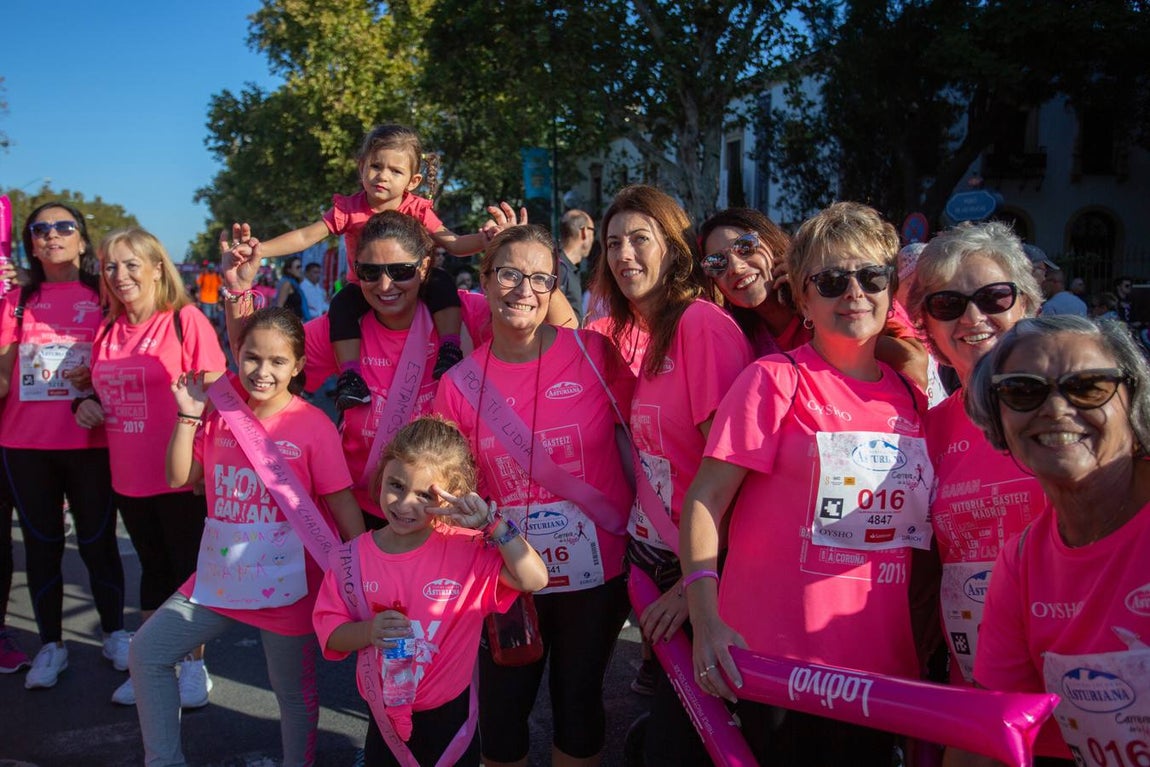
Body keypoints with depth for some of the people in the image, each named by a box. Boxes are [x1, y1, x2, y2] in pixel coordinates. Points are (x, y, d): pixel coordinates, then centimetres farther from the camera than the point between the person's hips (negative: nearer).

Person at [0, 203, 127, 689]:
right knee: (41, 543, 10)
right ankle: (51, 645, 23)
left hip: (91, 442, -2)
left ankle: (115, 635, 23)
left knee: (98, 540, 6)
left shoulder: (103, 296, 3)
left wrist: (99, 379, -12)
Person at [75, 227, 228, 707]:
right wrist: (88, 405, -1)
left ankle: (194, 666, 24)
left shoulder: (186, 320, -11)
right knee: (152, 567, 18)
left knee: (189, 566, 7)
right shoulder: (108, 330, 8)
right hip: (129, 476, 6)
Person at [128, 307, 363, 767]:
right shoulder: (221, 411, 1)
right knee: (147, 651, 8)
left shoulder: (313, 425, -14)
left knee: (293, 691, 11)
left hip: (286, 582, -5)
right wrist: (189, 416, -5)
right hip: (219, 575, 5)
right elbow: (179, 479, 5)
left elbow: (342, 503, -12)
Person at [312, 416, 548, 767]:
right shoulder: (357, 556, -8)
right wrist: (368, 632, -24)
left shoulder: (468, 550, -15)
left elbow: (534, 579, -25)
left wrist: (492, 523, -29)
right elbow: (328, 631, -5)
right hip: (386, 721, 2)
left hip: (450, 718, -1)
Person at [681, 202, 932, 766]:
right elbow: (705, 499, -12)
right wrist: (705, 615, -24)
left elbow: (918, 531, 17)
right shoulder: (777, 381, -7)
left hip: (883, 665, 5)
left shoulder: (913, 397, 8)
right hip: (775, 662, -5)